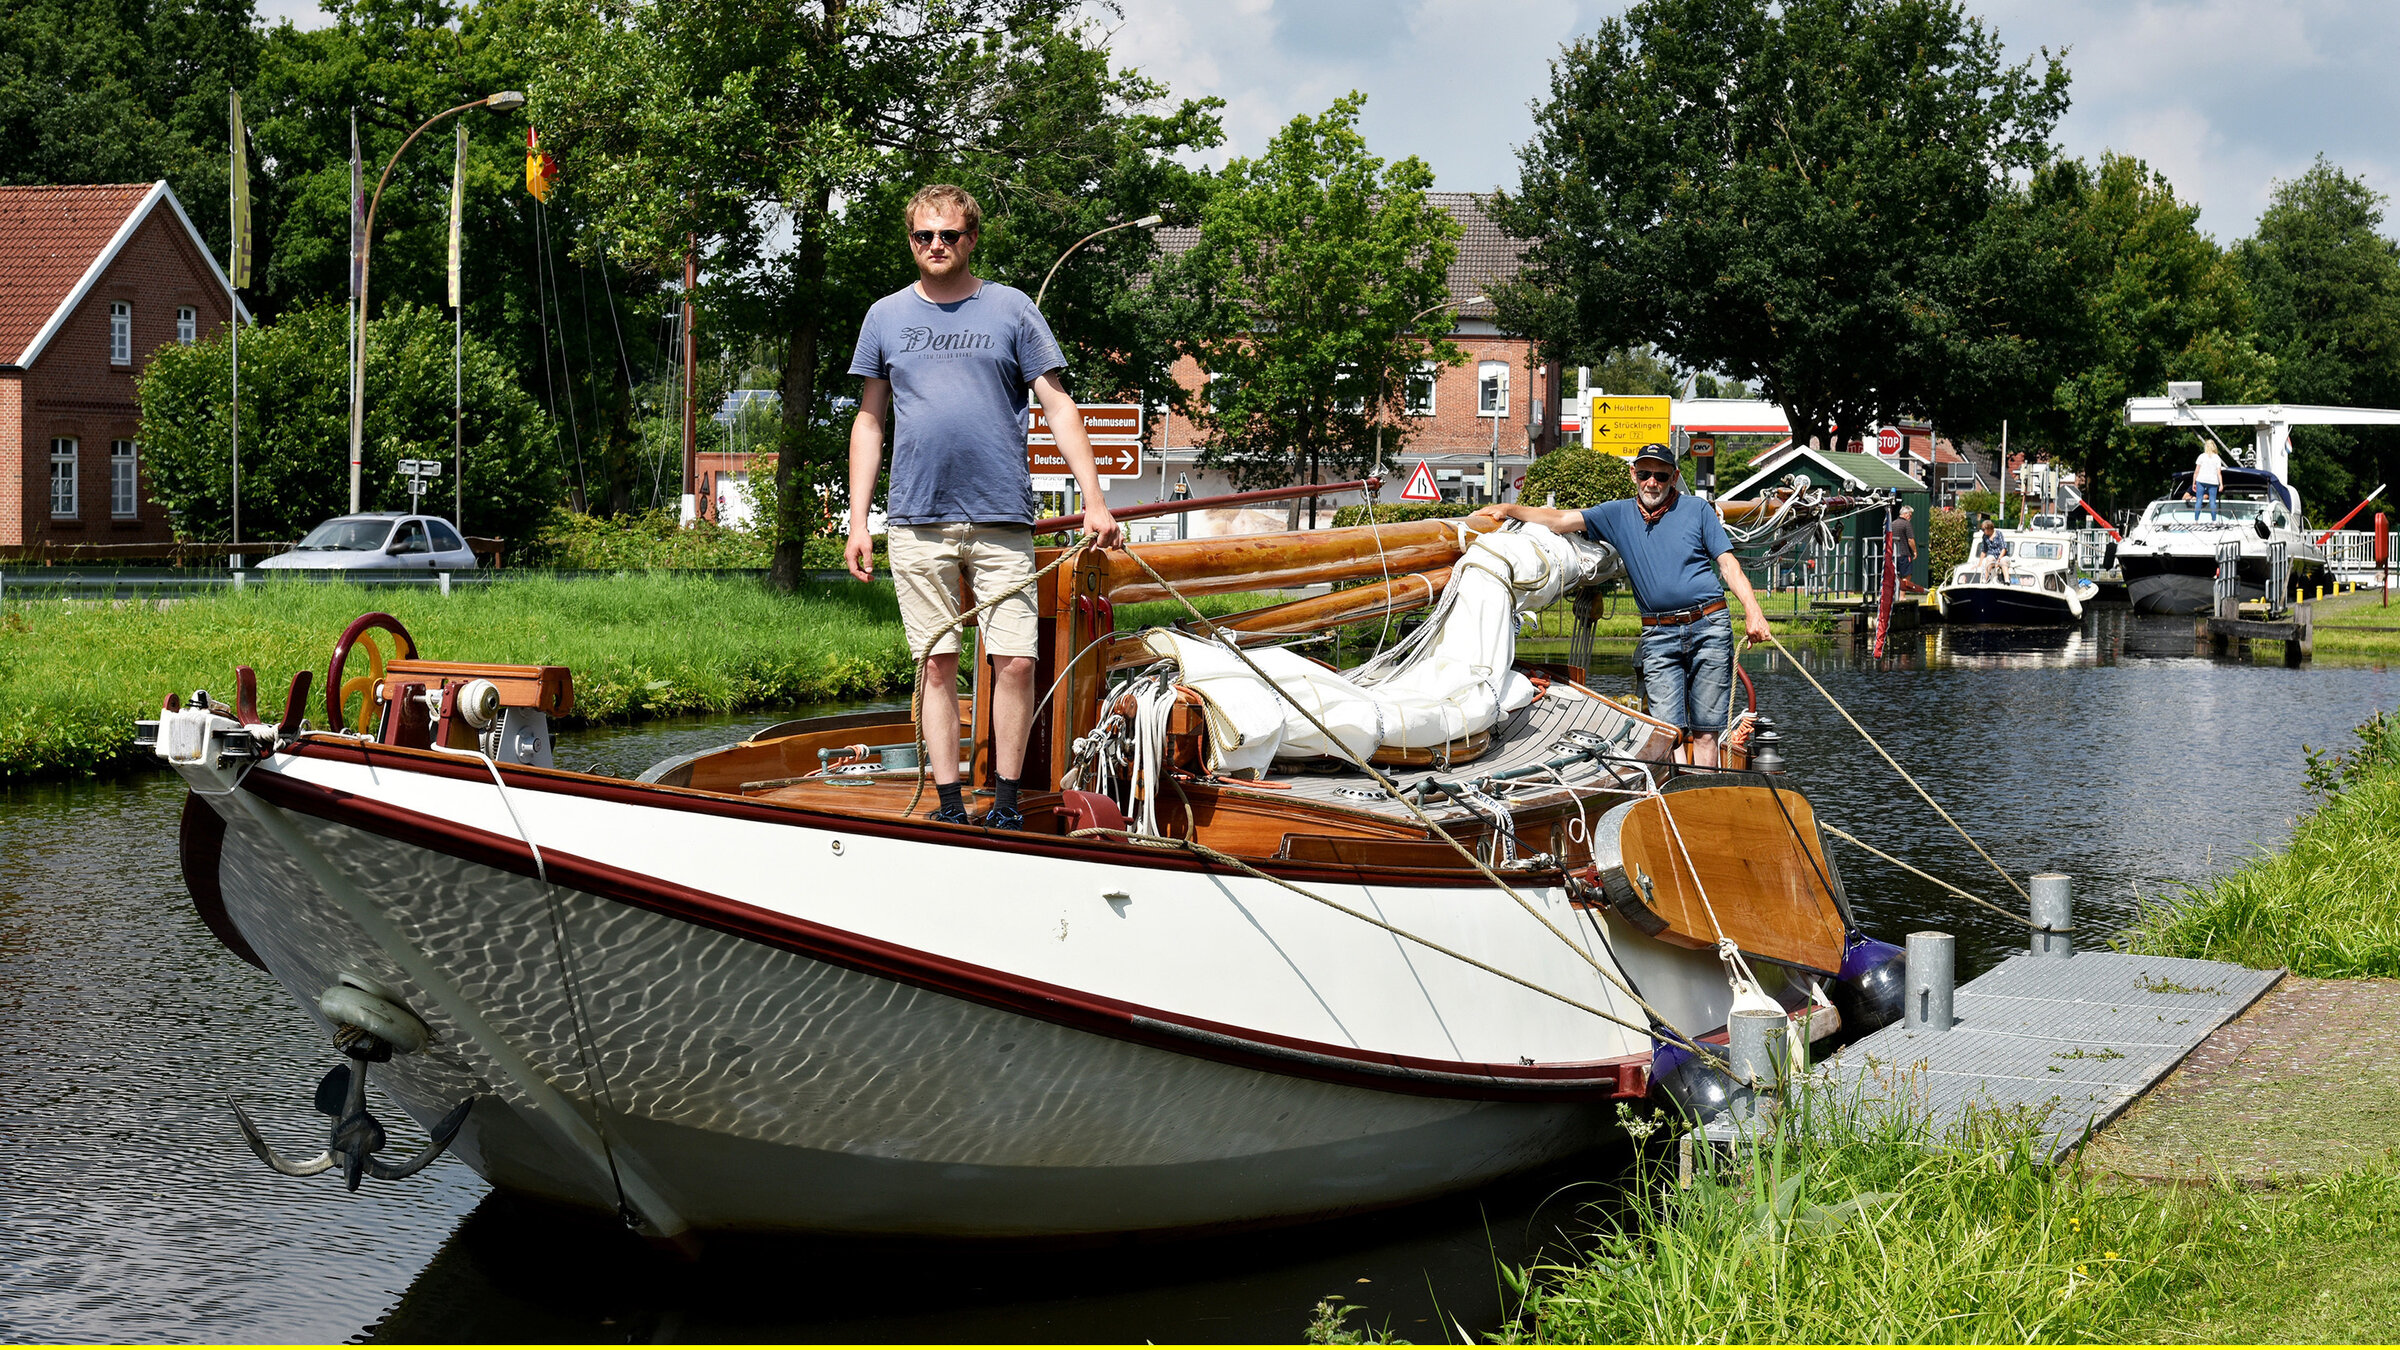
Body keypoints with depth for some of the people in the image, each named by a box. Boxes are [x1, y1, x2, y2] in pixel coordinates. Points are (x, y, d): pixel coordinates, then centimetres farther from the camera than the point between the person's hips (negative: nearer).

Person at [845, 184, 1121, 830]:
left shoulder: (1011, 309, 5)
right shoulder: (887, 316, 11)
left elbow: (1059, 407, 4)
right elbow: (869, 421, 14)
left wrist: (1094, 500, -5)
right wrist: (857, 521, 7)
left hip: (1003, 518, -1)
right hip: (918, 522, 1)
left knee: (1016, 661, -6)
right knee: (937, 665, 3)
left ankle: (1007, 803, 6)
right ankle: (950, 809, 9)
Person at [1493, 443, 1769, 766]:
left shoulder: (1697, 510, 8)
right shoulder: (1617, 515, 12)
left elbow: (1727, 563, 4)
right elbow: (1561, 520, 10)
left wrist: (1752, 609, -8)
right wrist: (1512, 509, 1)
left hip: (1709, 627, -2)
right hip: (1658, 635, 2)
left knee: (1705, 728, -2)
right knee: (1667, 727, -8)